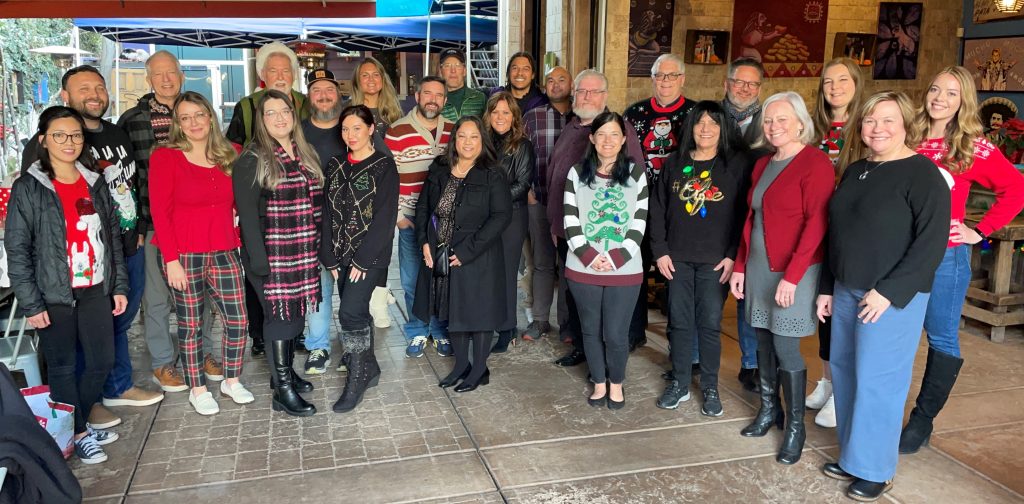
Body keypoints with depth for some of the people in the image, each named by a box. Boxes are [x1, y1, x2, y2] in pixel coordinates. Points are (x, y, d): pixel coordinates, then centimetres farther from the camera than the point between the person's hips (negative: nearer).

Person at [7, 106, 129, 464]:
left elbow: (113, 236, 11)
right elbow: (16, 250, -7)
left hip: (96, 290, 4)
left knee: (102, 361, 9)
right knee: (62, 367, 7)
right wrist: (30, 303, -10)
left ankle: (80, 421, 31)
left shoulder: (95, 182, 7)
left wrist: (119, 285, 8)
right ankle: (77, 434, 23)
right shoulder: (28, 188, -6)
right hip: (54, 296, -4)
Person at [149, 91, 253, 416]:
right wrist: (171, 259, -12)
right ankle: (197, 390, 22)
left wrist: (237, 238, 5)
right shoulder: (165, 157, -5)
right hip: (182, 254, -3)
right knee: (190, 324, 6)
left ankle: (232, 381, 25)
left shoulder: (231, 155, 7)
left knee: (238, 321, 4)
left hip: (224, 252, 4)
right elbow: (160, 212, -8)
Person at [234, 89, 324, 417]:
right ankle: (282, 390, 5)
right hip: (273, 254, -6)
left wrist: (319, 249, 10)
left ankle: (286, 370, 29)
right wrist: (258, 260, -19)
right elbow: (247, 214, -13)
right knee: (279, 313, -3)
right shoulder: (252, 161, -7)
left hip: (304, 253, 6)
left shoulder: (307, 155, 12)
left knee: (296, 311, 13)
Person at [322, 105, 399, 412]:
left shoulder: (384, 166, -7)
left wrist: (363, 260, -16)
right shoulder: (335, 166, 9)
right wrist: (330, 258, 1)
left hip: (370, 255, -5)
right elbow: (329, 213, 8)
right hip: (341, 255, 5)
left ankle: (357, 379, 1)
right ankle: (369, 368, 27)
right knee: (358, 313, 11)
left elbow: (385, 217, -12)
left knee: (351, 312, -13)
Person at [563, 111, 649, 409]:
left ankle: (616, 384, 25)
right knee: (591, 330, 11)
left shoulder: (637, 173, 2)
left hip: (625, 270, -1)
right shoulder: (577, 173, 4)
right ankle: (599, 383, 30)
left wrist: (615, 258, -13)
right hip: (582, 269, 2)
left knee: (615, 334, 0)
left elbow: (640, 223, -3)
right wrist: (589, 257, -13)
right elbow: (570, 221, -1)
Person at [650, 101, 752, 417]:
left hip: (716, 260, -3)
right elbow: (658, 209, 8)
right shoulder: (675, 163, 8)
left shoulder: (737, 164, -1)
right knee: (679, 322, 8)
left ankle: (710, 388, 18)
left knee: (710, 323, 3)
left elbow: (744, 212, -5)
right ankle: (679, 383, 21)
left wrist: (733, 255, -11)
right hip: (677, 258, 3)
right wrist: (660, 251, 1)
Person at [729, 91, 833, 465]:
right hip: (758, 267, 7)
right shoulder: (763, 165, 13)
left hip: (794, 271, -7)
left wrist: (792, 276, -20)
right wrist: (740, 266, 12)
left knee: (786, 347, -3)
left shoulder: (815, 163, -10)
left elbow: (816, 224, -16)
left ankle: (795, 426, 12)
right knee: (764, 341, 13)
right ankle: (769, 409, 29)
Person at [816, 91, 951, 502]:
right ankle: (852, 457, 28)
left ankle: (875, 470, 15)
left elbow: (932, 242, -17)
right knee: (844, 372, 13)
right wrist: (827, 287, 15)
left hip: (893, 297, -7)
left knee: (876, 381, -1)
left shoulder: (922, 174, -11)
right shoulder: (855, 172, 11)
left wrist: (889, 292, -20)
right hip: (847, 291, 7)